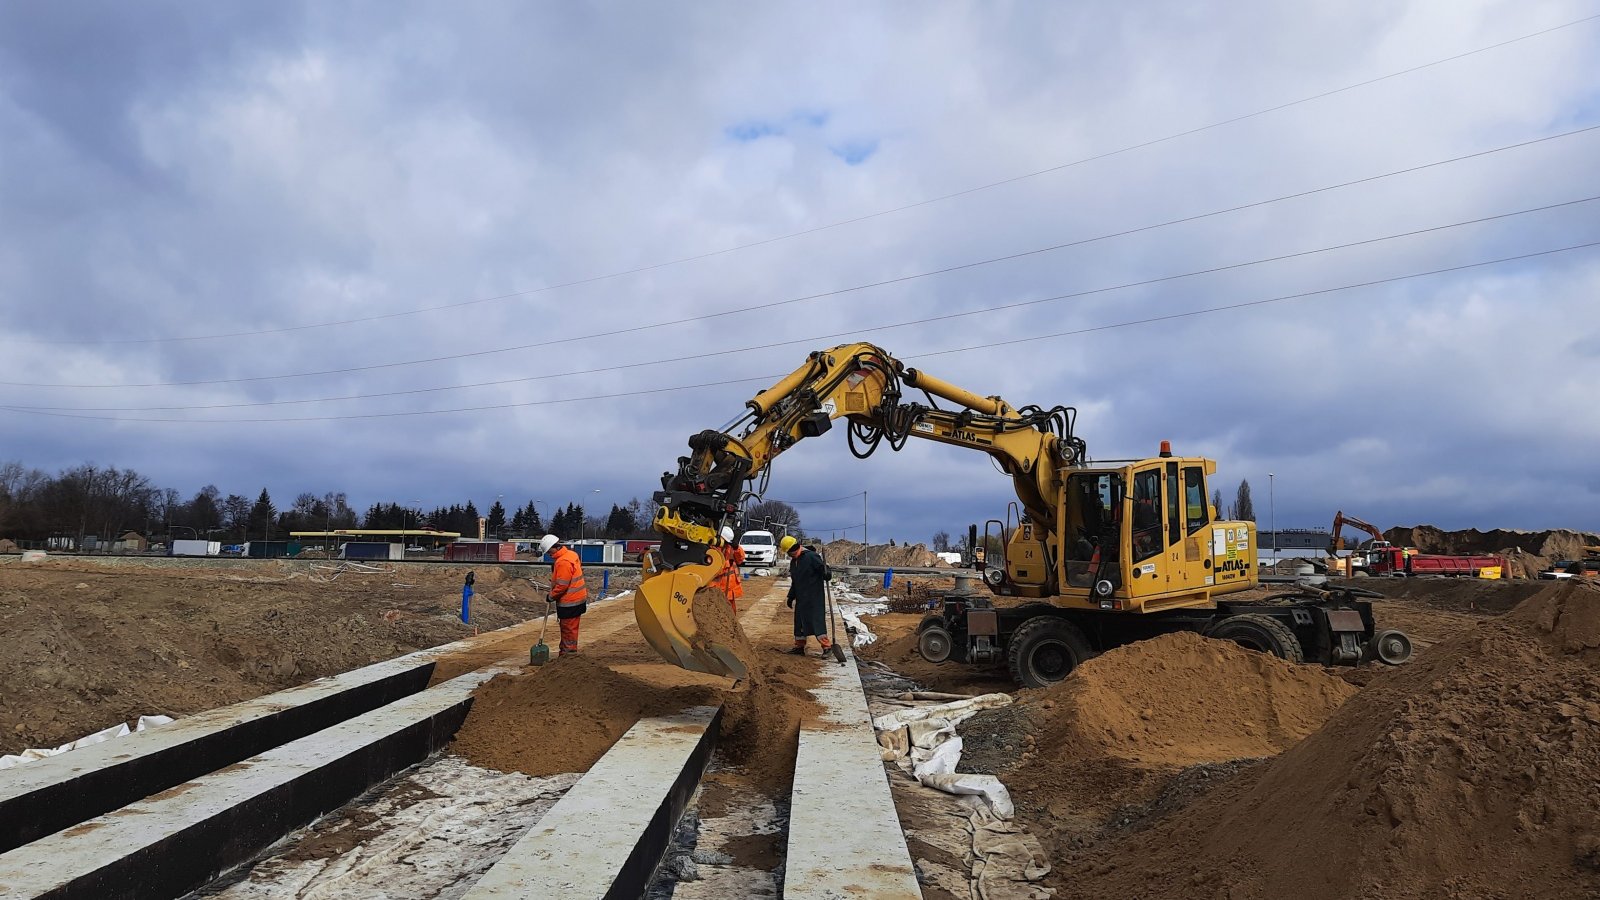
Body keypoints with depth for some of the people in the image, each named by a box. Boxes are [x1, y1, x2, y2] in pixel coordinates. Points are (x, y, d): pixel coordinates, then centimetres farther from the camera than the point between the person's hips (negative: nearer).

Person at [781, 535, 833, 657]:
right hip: (801, 598, 9)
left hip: (814, 597, -9)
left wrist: (826, 574, -38)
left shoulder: (811, 556, -13)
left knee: (817, 620, -11)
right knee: (799, 621, 13)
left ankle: (827, 646, -8)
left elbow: (823, 567, -16)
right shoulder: (793, 562, 15)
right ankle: (799, 646, 24)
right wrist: (791, 597, 22)